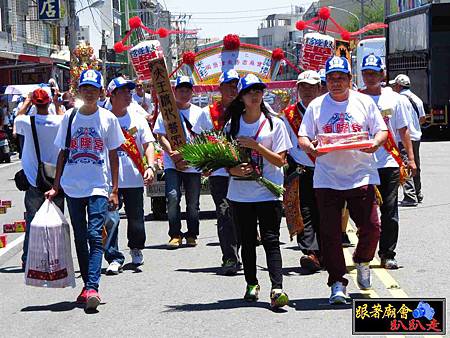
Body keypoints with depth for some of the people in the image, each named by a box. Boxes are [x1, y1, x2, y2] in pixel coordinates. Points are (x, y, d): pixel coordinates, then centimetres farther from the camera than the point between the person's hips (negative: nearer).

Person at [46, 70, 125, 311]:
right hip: (73, 187, 3)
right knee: (80, 238, 8)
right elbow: (63, 153, 12)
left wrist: (114, 190, 0)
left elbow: (113, 156, 5)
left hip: (99, 186, -3)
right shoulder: (69, 117, 8)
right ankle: (87, 285, 17)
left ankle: (92, 288, -22)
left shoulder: (108, 118, 2)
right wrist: (55, 186, 8)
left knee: (95, 236, -14)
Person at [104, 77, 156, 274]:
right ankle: (114, 258, 0)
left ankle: (136, 248, 35)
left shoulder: (138, 119, 6)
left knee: (136, 219, 12)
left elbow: (148, 144, 5)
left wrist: (150, 166, -10)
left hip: (134, 178, 2)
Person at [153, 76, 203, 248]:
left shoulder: (198, 112, 10)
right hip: (172, 163, -2)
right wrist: (172, 153, -16)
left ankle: (192, 234, 19)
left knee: (193, 202, 6)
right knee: (173, 197, -15)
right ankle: (175, 235, -7)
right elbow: (161, 136, 1)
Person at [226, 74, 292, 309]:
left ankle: (277, 289, -19)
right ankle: (252, 284, 24)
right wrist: (234, 169, -11)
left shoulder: (275, 124, 1)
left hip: (268, 192, -3)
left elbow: (280, 160, -4)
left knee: (271, 240, -11)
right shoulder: (233, 124, 9)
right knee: (247, 241, 10)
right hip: (240, 191, 3)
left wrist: (256, 146, -15)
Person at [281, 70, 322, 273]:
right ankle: (310, 253, -19)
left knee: (323, 214, 4)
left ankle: (322, 255, 12)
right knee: (305, 213, -11)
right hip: (300, 171, -1)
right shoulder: (289, 114, 8)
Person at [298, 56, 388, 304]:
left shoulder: (364, 102, 8)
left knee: (371, 226, -6)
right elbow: (302, 137, 6)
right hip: (327, 179, 0)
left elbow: (382, 130, 7)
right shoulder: (316, 106, 7)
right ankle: (337, 282, 7)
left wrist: (375, 143, -16)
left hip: (361, 175, 0)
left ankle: (362, 261, 26)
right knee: (330, 232, -3)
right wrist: (310, 146, -18)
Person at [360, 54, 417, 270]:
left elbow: (403, 130, 12)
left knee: (389, 210, 1)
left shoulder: (394, 99, 8)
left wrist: (411, 158, 6)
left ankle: (387, 254, 8)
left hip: (389, 163, 1)